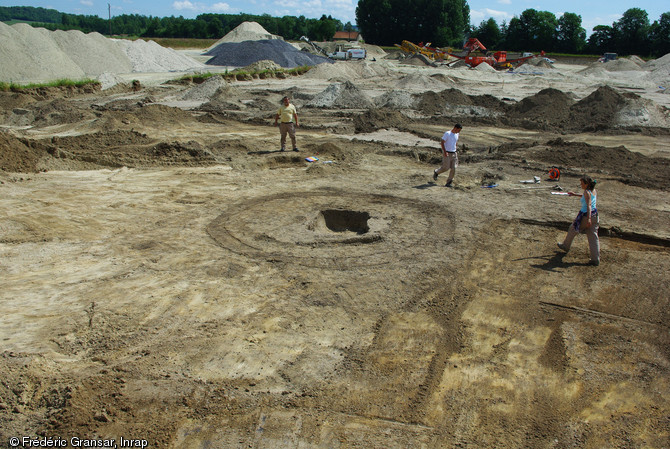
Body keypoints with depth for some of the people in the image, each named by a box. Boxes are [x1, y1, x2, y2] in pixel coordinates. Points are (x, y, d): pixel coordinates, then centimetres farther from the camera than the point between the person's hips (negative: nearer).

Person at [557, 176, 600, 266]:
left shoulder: (587, 192, -16)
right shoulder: (594, 191, 8)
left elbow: (589, 205, -27)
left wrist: (588, 218, -36)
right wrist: (575, 194, 36)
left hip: (585, 215, -7)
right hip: (594, 215, 7)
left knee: (572, 229, 19)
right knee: (593, 237, 6)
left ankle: (565, 246, 41)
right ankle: (596, 259, 3)